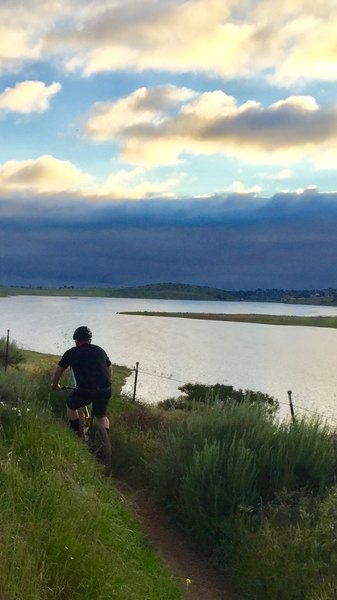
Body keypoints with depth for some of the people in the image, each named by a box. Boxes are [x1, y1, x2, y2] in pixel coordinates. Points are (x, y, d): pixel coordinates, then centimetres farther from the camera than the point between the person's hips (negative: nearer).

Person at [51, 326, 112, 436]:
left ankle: (77, 435, 29)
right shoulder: (100, 351, 18)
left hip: (84, 390, -3)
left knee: (71, 406, 28)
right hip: (105, 390, 3)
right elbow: (110, 370, 31)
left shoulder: (71, 353, 11)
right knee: (102, 417, 27)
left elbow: (58, 371, 23)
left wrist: (55, 385, 41)